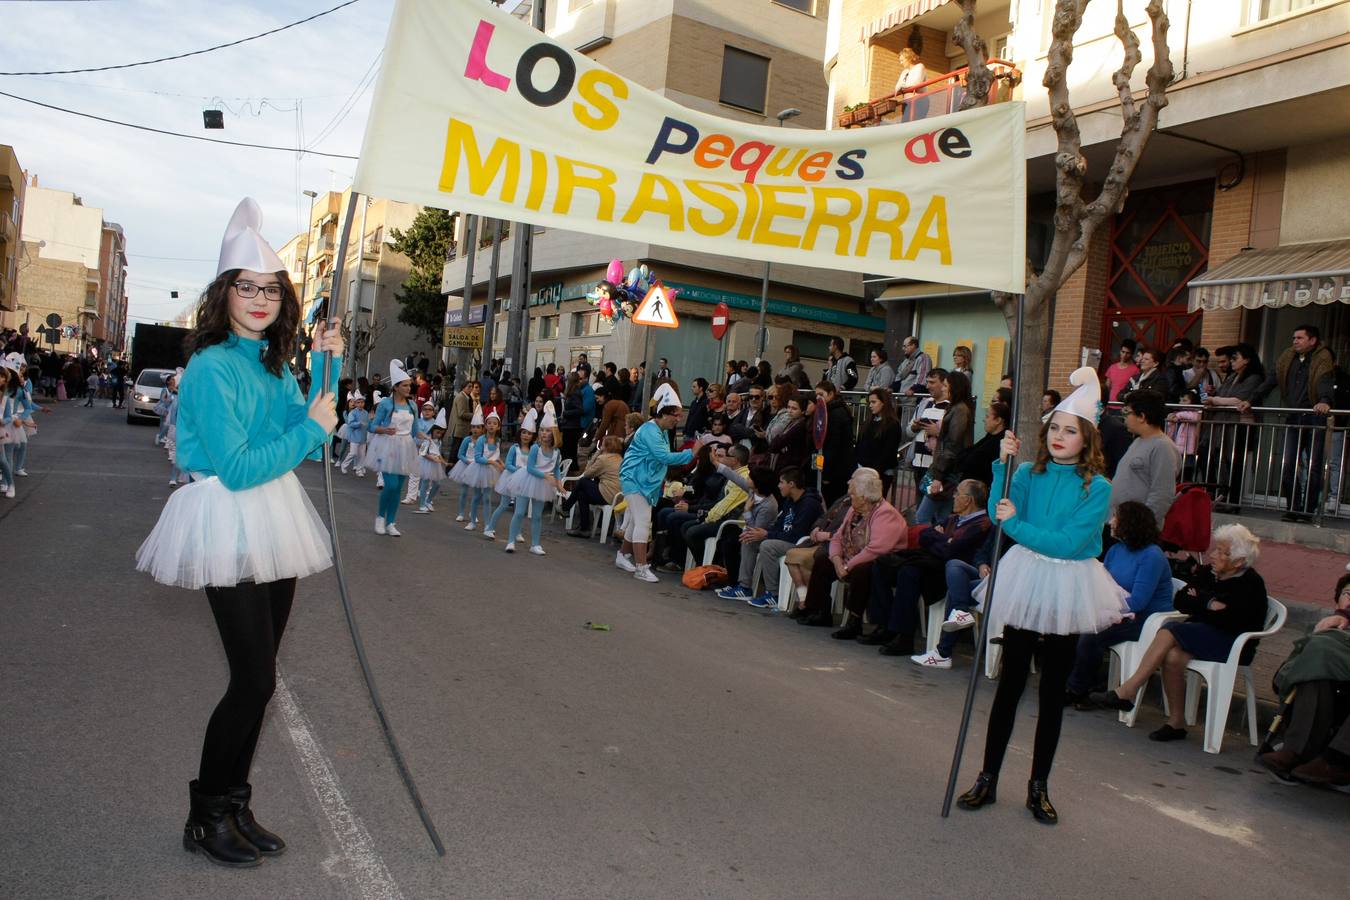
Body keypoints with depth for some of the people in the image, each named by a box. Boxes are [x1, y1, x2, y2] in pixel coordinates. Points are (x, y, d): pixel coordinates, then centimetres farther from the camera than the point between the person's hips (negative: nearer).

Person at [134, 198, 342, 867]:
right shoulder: (213, 367, -13)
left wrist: (325, 367, 0)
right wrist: (312, 429, -12)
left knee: (258, 678, 12)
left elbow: (300, 435, 6)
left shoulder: (271, 363, 10)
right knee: (254, 679, -5)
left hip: (274, 529, 8)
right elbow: (236, 468, -19)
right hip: (232, 528, -8)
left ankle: (234, 806, 26)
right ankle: (206, 818, 13)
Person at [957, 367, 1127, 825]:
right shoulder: (1030, 474, -1)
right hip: (1024, 581, 2)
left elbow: (1069, 542, -18)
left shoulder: (1096, 488, -9)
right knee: (1010, 682, 8)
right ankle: (988, 778, 18)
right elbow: (999, 512, -13)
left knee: (1053, 691, 10)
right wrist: (1003, 464, -19)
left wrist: (1016, 524, -19)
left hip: (1066, 590, -1)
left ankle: (1039, 786, 22)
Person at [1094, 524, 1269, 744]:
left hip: (1233, 644, -6)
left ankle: (1127, 691, -27)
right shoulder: (1207, 573, 12)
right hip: (1200, 637, 6)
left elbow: (1231, 621, -17)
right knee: (1172, 657, -28)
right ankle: (1176, 722, -17)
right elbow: (1180, 601, 4)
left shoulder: (1251, 584, -6)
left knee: (1170, 631, -27)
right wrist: (1209, 604, -10)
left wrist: (1199, 601, -7)